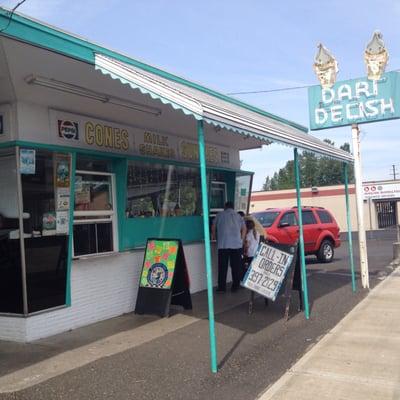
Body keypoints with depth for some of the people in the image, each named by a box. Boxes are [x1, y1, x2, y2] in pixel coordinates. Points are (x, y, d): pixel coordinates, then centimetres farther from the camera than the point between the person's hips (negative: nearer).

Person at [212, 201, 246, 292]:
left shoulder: (220, 215, 13)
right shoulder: (238, 216, 17)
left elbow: (213, 228, 20)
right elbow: (244, 229, 8)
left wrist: (214, 237, 36)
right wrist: (241, 240, 15)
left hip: (223, 244, -1)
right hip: (237, 244, 2)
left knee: (222, 267, 2)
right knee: (236, 266, 8)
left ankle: (221, 287, 4)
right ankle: (235, 286, 13)